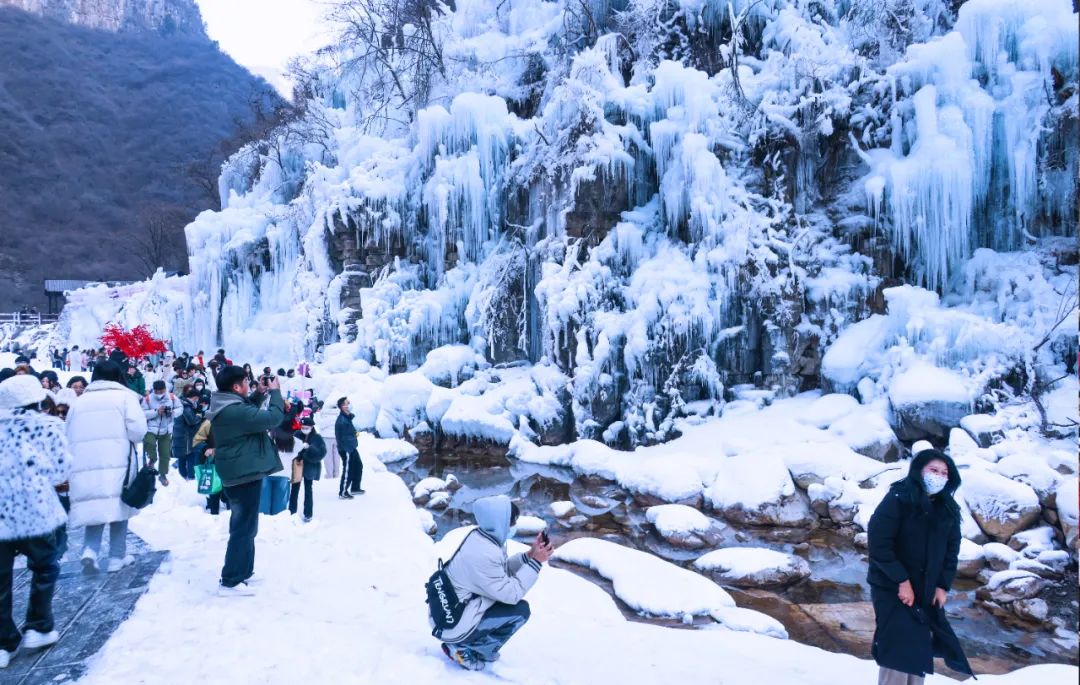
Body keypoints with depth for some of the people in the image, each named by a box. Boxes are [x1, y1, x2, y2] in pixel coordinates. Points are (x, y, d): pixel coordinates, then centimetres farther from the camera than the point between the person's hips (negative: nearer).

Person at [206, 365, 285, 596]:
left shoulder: (225, 407, 6)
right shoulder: (235, 411, -26)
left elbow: (252, 414, 20)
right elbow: (273, 418, -27)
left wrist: (260, 394, 9)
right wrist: (275, 392, -13)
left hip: (237, 473, 11)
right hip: (246, 473, -11)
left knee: (243, 525, 22)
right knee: (244, 528, -2)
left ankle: (242, 572, 33)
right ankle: (230, 581, 4)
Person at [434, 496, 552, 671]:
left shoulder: (481, 538, -2)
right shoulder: (483, 554, -29)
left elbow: (502, 569, 12)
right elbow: (511, 594, -22)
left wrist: (529, 555, 0)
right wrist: (535, 562, -17)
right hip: (453, 625, -9)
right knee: (520, 609, -11)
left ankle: (467, 644, 14)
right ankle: (464, 650, 0)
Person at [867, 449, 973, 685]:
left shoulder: (948, 510, 4)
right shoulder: (897, 500, -16)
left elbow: (951, 550, 11)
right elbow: (878, 544, -19)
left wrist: (943, 585, 1)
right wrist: (901, 580, -19)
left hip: (927, 592, 6)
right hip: (892, 588, -6)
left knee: (919, 649, 11)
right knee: (898, 649, -9)